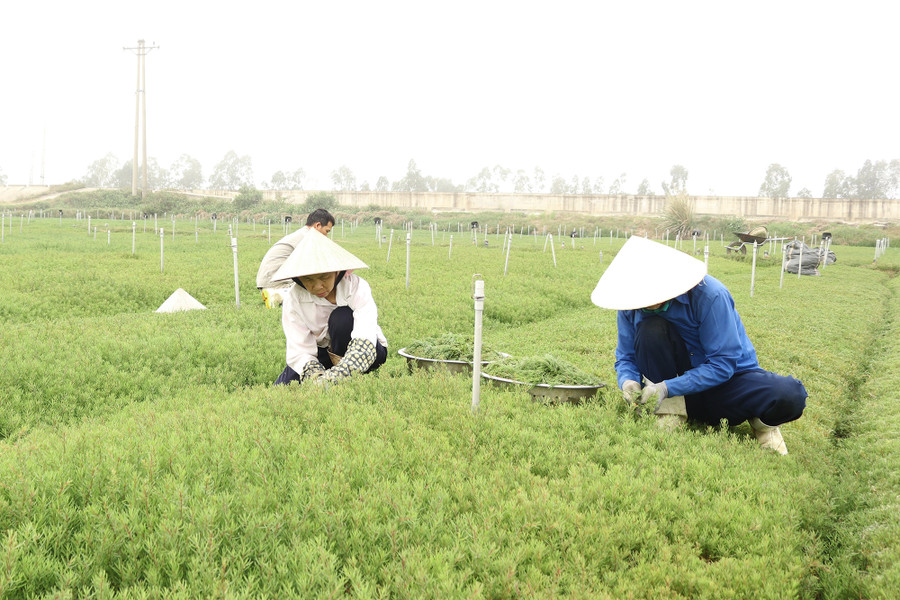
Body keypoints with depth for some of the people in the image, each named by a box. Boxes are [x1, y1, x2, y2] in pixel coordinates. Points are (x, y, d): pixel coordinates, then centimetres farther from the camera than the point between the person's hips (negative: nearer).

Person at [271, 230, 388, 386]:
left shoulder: (357, 287, -26)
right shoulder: (294, 298, -18)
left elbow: (365, 343, -38)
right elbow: (300, 351, -23)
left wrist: (337, 376, -55)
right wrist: (316, 376, -45)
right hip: (323, 353, 3)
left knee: (342, 317, -32)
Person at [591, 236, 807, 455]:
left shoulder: (708, 295, -23)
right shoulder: (631, 306, -10)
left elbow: (723, 363, -23)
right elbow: (626, 358, 1)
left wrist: (667, 388, -32)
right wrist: (628, 380, -24)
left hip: (728, 376, -2)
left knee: (789, 396, -34)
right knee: (649, 328, -26)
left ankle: (761, 420, 3)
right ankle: (671, 408, -14)